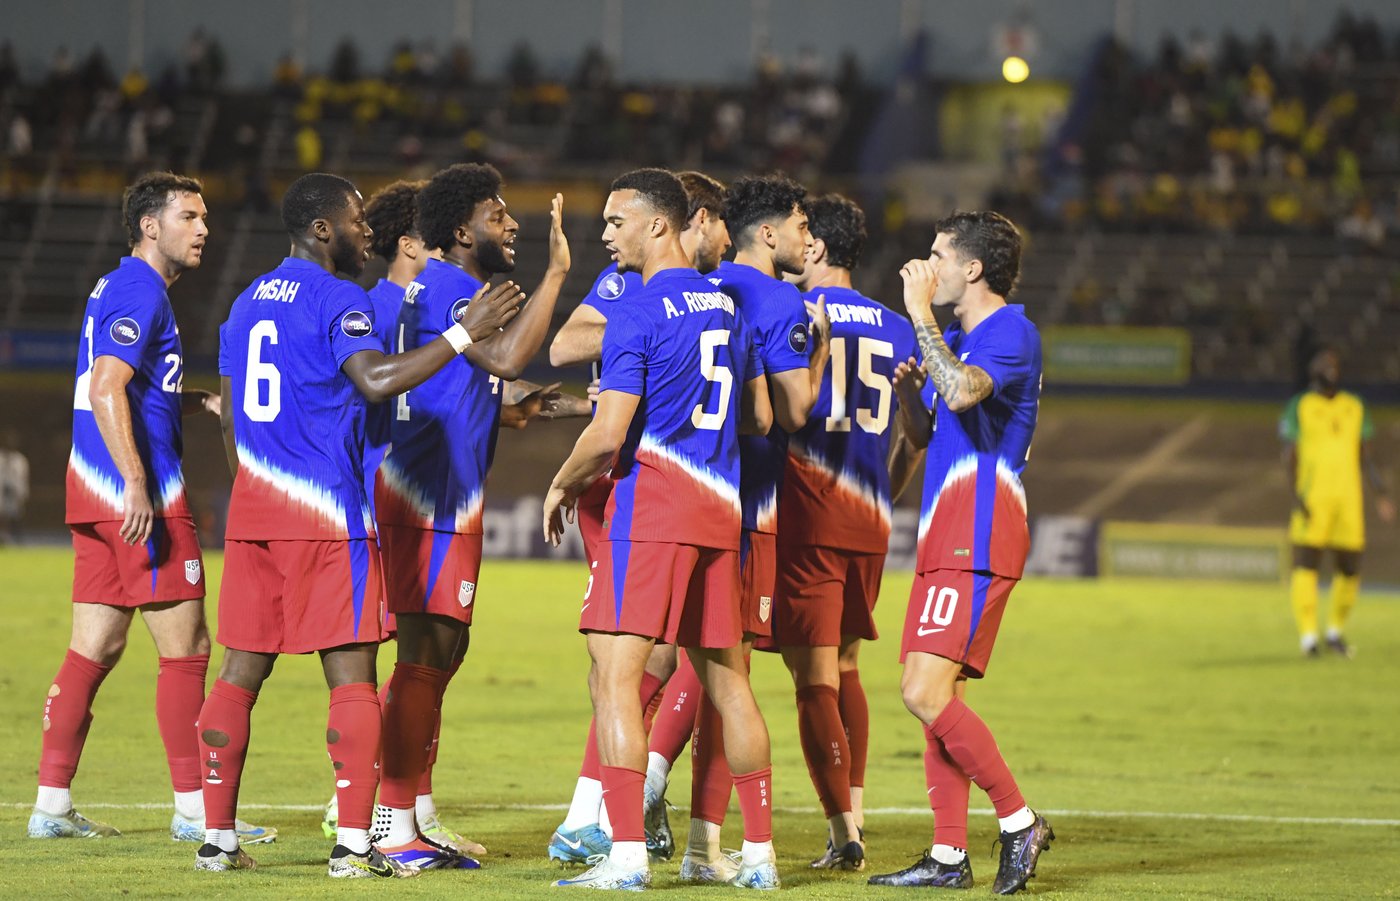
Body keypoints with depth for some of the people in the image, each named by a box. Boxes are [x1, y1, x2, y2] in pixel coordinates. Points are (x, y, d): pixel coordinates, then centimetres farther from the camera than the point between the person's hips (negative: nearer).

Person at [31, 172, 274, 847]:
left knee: (94, 651, 10)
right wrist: (137, 486, -25)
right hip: (140, 495, -10)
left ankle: (52, 806, 10)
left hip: (95, 489, 10)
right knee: (186, 650, -5)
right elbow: (107, 392, -21)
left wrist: (206, 402, 15)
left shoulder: (118, 287, 20)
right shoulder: (141, 292, -11)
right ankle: (193, 811, -3)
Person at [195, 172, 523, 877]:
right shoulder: (338, 301, -8)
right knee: (351, 675, -4)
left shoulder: (248, 303, 17)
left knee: (242, 672, 8)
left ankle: (217, 838, 8)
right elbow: (377, 380, -26)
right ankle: (353, 845, -8)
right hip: (326, 514, -8)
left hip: (251, 513, 8)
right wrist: (464, 333, -22)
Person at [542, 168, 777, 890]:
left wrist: (562, 486, 2)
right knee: (726, 679, 12)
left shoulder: (637, 314, -11)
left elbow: (609, 434, -15)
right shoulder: (728, 305, 13)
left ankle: (627, 855, -16)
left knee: (614, 676, -8)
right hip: (720, 511, 8)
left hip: (649, 507, -8)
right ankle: (760, 852, 14)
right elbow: (760, 417, 19)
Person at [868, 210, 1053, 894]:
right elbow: (924, 432, 24)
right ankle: (949, 855, 9)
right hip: (946, 533, 10)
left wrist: (920, 313, -21)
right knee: (939, 695, 7)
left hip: (977, 538, -10)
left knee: (926, 692, -16)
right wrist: (905, 387, 3)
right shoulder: (956, 341, 20)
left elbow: (962, 392, -29)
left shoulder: (1010, 332, -10)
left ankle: (1019, 822, -7)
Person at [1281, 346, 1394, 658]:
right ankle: (1308, 636, -9)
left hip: (1348, 501, 4)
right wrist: (1296, 496, -15)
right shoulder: (1299, 407, 3)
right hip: (1311, 501, -4)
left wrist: (1381, 493, 3)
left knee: (1350, 568, 2)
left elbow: (1366, 457, 15)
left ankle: (1336, 631, 19)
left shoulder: (1355, 407, 14)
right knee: (1306, 565, -10)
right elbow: (1289, 456, -2)